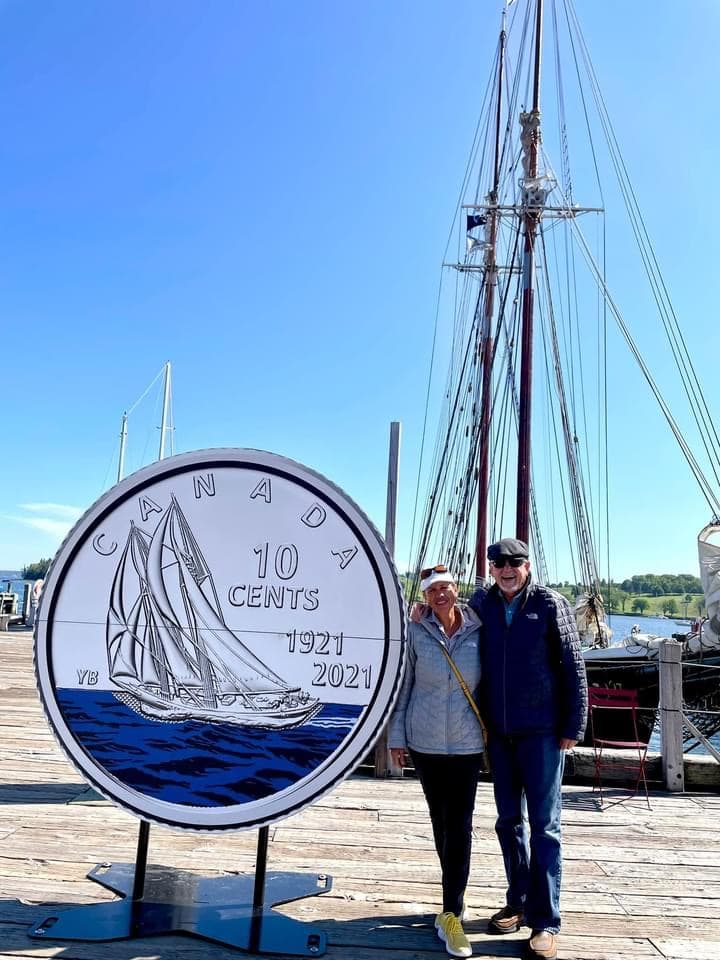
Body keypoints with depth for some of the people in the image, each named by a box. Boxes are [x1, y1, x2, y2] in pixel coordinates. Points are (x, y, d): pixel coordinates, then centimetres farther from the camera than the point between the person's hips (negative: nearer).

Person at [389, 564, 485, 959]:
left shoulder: (478, 632, -4)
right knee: (441, 822, 13)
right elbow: (403, 684, 1)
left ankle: (451, 914, 5)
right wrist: (396, 736, 2)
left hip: (467, 743, -1)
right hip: (425, 741, 1)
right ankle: (456, 897, 33)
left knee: (460, 827, -3)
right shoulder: (416, 632, -4)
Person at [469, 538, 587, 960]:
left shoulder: (550, 604, -7)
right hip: (497, 731, 4)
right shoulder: (481, 603, 2)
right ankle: (518, 903, 29)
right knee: (509, 821, 14)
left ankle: (545, 921, 11)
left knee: (543, 825, 2)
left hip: (541, 731, -4)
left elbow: (574, 668, -5)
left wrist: (573, 726, -8)